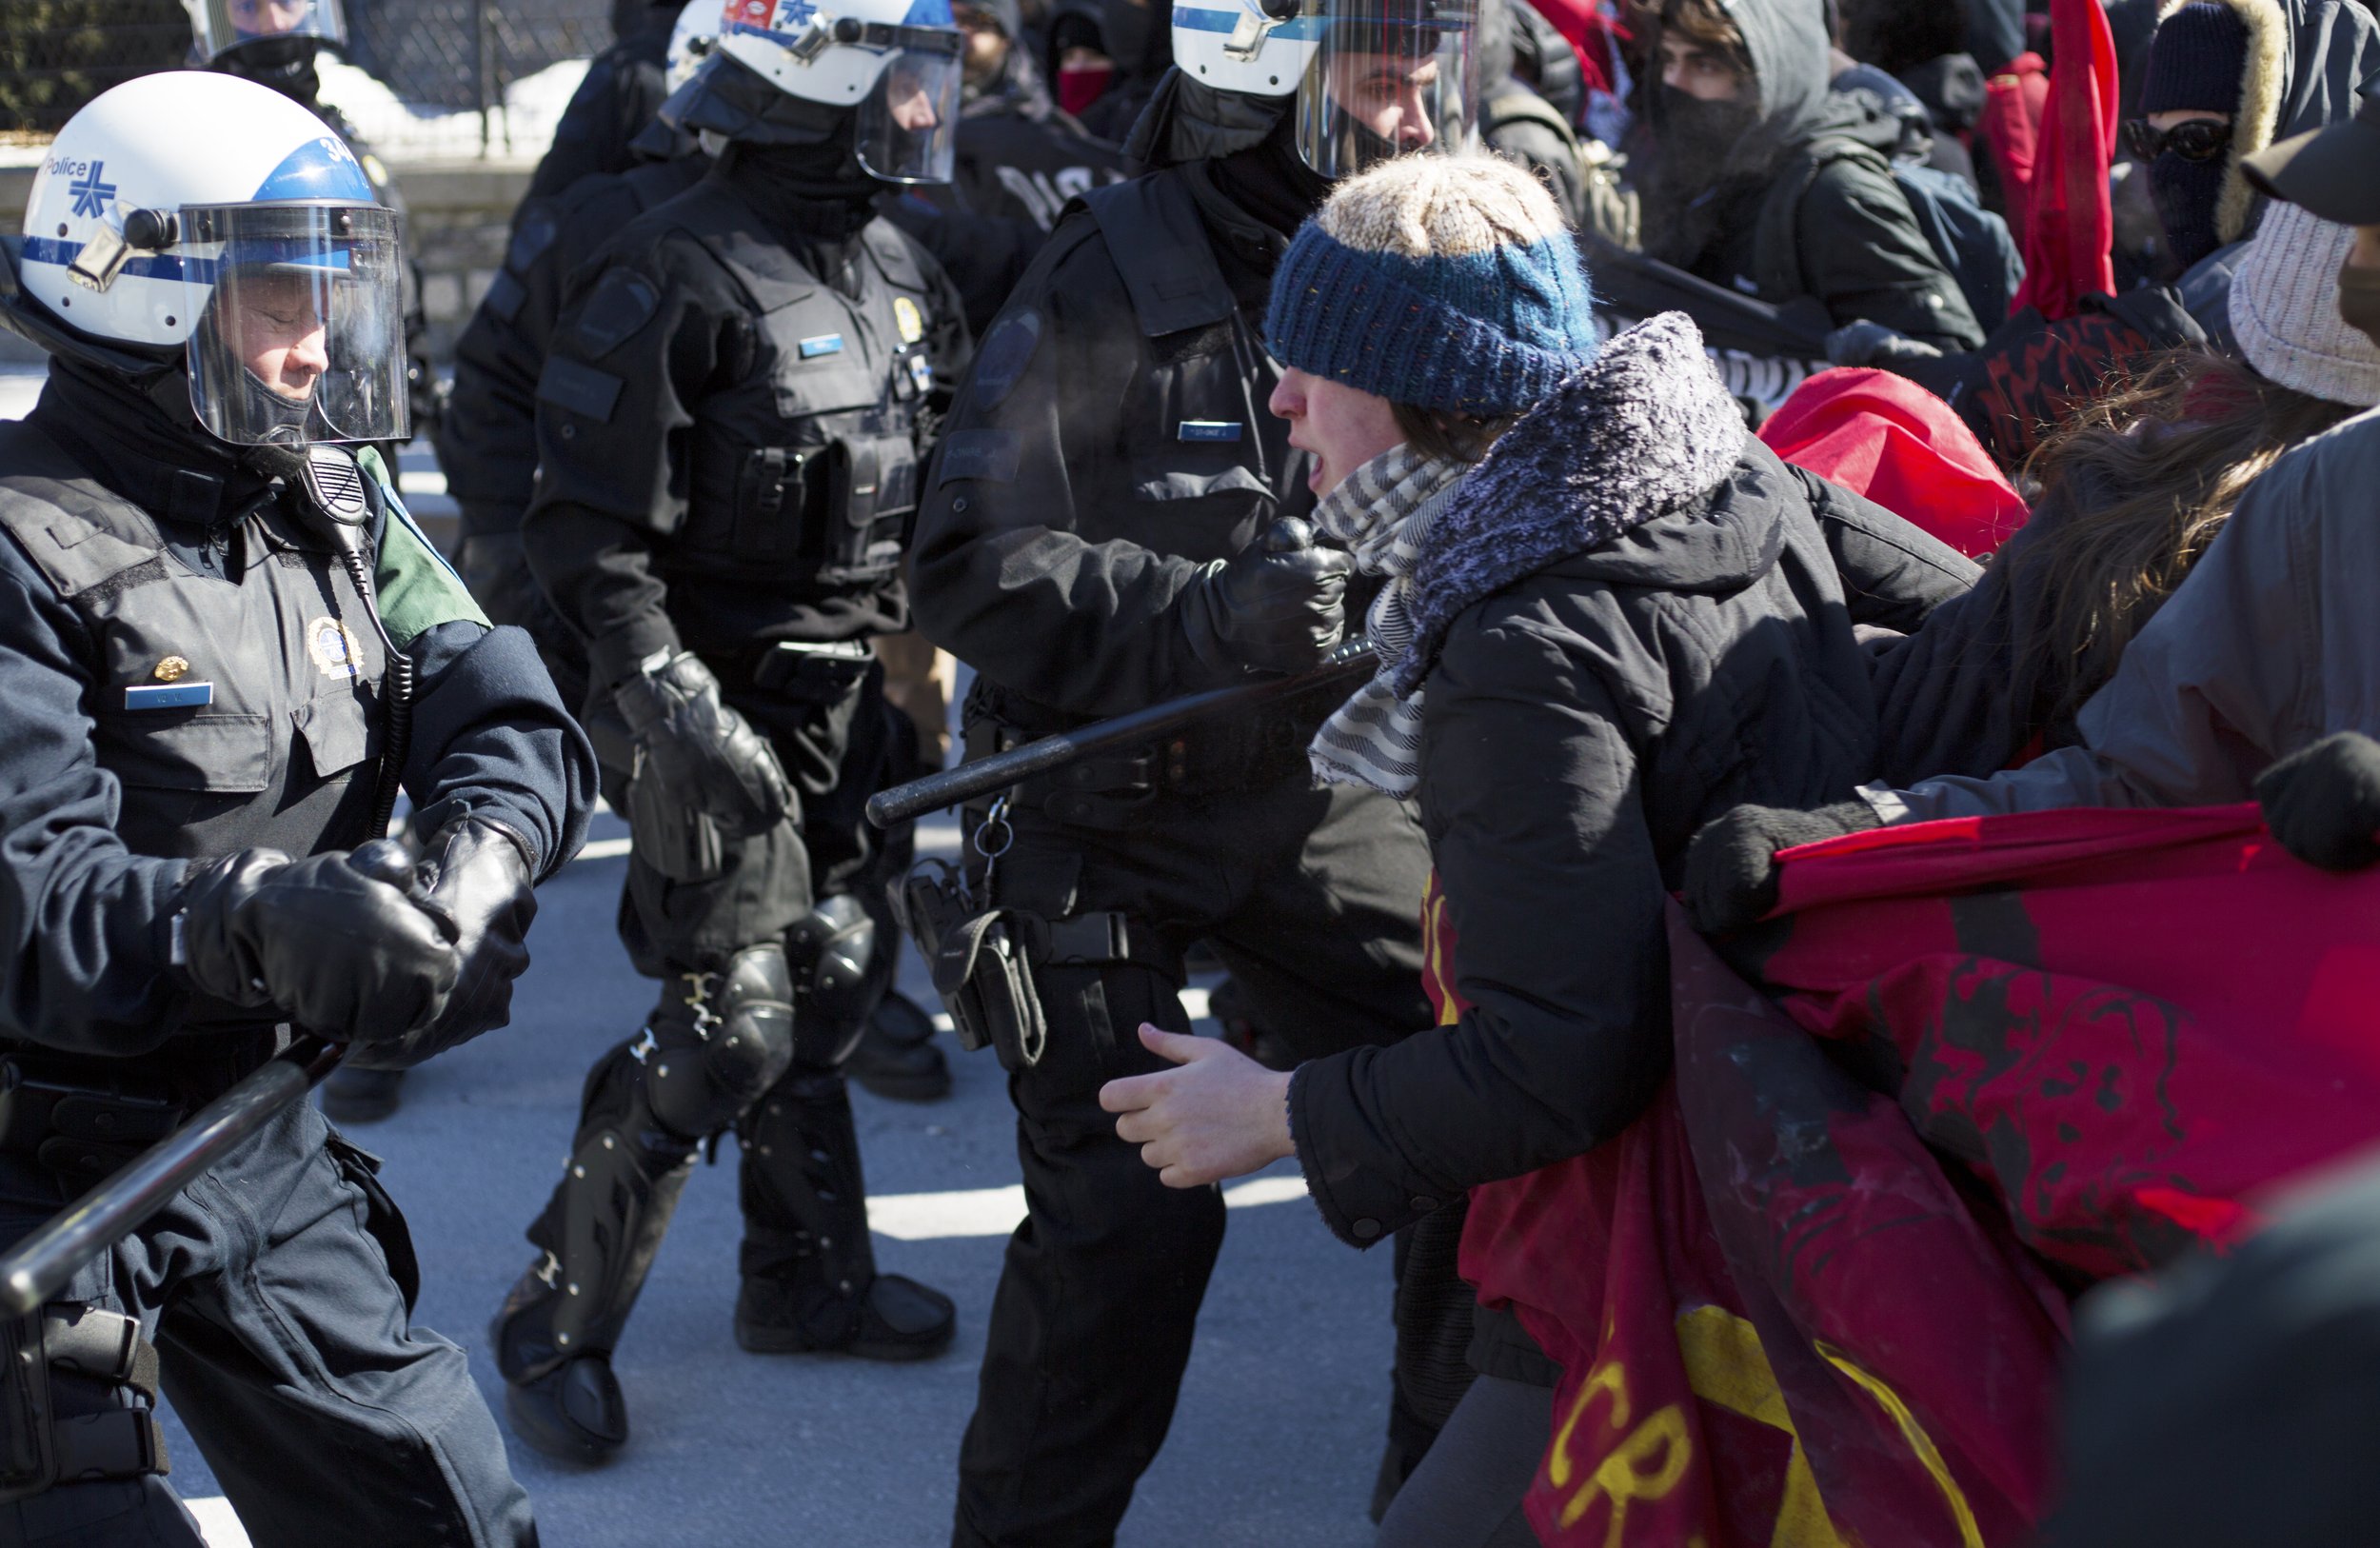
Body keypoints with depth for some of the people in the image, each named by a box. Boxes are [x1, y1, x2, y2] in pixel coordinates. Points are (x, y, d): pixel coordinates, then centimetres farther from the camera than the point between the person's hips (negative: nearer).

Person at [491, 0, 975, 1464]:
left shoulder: (900, 270, 9)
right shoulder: (675, 275, -17)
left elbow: (944, 494, 20)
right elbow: (589, 528, -19)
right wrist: (674, 706, -24)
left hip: (852, 696, 8)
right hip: (725, 700, -8)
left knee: (833, 986, 15)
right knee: (730, 1026, -8)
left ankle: (809, 1279, 32)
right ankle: (557, 1323, 5)